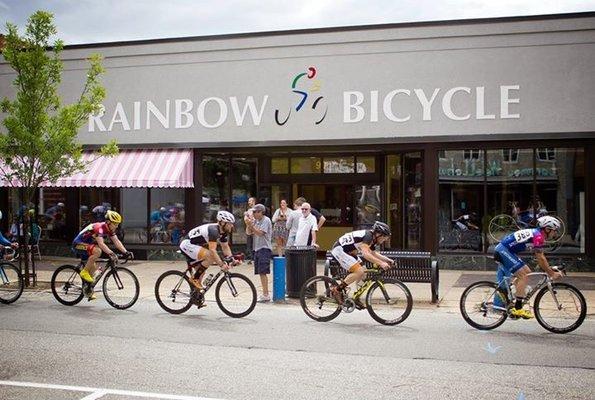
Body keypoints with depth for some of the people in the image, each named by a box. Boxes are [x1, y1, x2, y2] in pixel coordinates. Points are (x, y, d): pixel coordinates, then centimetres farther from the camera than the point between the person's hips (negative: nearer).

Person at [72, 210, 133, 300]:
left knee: (93, 268, 8)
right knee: (97, 251, -33)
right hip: (78, 244, -9)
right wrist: (111, 253, -53)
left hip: (86, 246, 9)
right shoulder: (99, 227, -29)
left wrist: (126, 252, -19)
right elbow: (101, 244, -42)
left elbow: (117, 242, -6)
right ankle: (84, 272, -19)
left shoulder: (110, 229, -2)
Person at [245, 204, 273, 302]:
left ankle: (266, 295, -10)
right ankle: (264, 294, 17)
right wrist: (248, 224, 1)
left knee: (263, 272, -12)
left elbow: (260, 233, -17)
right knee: (261, 273, 11)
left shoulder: (266, 220, -9)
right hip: (257, 249, 9)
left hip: (264, 248, -9)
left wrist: (251, 225, -16)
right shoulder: (255, 220, 15)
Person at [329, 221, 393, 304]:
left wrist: (387, 259, 12)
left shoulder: (372, 238, 9)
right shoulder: (367, 236, -22)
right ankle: (337, 290, -14)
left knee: (363, 271, 6)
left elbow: (373, 253, 23)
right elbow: (365, 254, -34)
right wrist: (381, 263, -36)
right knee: (359, 271, -20)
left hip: (347, 251, 11)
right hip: (339, 249, -11)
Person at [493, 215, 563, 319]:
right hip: (503, 251, -11)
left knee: (527, 272, 14)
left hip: (504, 251, 11)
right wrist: (551, 274, -11)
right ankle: (518, 309, -12)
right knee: (524, 275, -12)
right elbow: (540, 258, -17)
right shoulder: (538, 236, -16)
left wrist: (550, 269, 17)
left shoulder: (537, 233, 14)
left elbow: (541, 256, 20)